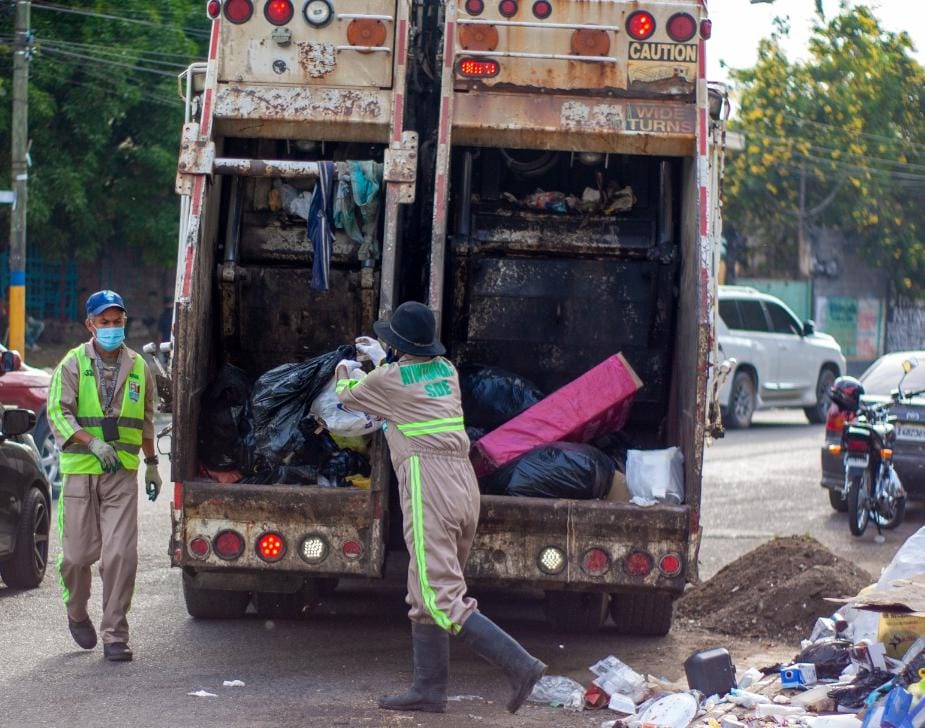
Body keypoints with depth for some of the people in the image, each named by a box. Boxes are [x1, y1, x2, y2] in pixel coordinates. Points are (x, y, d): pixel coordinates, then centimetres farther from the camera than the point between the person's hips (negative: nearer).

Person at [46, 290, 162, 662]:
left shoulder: (137, 366, 11)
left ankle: (115, 635, -3)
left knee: (121, 553, -9)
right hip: (80, 471, -2)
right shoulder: (73, 363, 1)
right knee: (79, 551, 2)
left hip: (122, 472, 2)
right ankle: (77, 614, 31)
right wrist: (93, 442, -22)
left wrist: (152, 463, 23)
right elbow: (57, 412, -9)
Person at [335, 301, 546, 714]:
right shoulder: (447, 371, 16)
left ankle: (519, 664, -23)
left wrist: (344, 373, 42)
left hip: (428, 490, -8)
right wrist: (379, 357, 54)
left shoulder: (389, 380, -2)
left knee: (439, 598, -12)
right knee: (425, 594, 16)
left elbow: (348, 396, 20)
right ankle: (429, 689, 16)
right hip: (465, 485, 8)